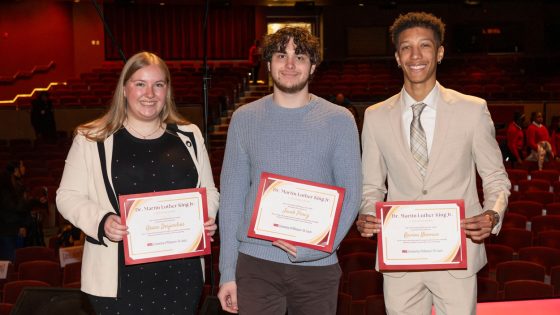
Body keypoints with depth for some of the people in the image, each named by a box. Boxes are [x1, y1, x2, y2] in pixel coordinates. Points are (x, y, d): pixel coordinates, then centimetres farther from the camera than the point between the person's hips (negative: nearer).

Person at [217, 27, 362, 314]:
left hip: (318, 267, 0)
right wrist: (227, 272, 1)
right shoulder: (244, 119, 3)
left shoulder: (339, 120, 0)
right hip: (256, 264, 0)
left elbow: (351, 195, -1)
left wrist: (313, 248, -14)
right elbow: (231, 196, 4)